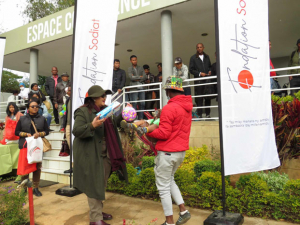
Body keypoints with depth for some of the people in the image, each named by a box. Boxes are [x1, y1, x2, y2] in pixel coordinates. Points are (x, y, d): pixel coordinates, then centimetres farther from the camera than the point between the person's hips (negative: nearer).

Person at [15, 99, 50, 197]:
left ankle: (36, 188, 11)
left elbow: (46, 131, 9)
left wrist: (39, 134, -10)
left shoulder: (42, 119, 12)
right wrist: (26, 134, -8)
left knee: (37, 167, 2)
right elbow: (17, 132, 8)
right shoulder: (22, 119, 11)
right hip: (25, 145, -1)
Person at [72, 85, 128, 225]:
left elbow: (113, 124, 22)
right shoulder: (83, 112, -12)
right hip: (91, 156, -8)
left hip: (106, 154, 8)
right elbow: (76, 131, -19)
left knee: (102, 184, 17)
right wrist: (92, 126, -32)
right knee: (94, 186, -1)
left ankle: (98, 211, 34)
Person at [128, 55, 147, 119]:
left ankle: (141, 118, 6)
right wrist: (140, 77, 1)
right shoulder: (130, 69, 9)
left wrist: (137, 79, -5)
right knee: (134, 104, -6)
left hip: (141, 88, 4)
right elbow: (131, 77, -7)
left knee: (142, 104, 0)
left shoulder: (140, 68, 19)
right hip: (134, 88, -3)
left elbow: (145, 77, 7)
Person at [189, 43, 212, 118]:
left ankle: (208, 114, 15)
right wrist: (199, 73, -12)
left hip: (207, 80, 4)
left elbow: (210, 66, 23)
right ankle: (199, 115, 4)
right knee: (199, 99, -3)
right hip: (198, 80, -3)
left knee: (208, 98, 5)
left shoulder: (207, 57, 17)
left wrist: (210, 71, 1)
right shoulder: (193, 58, 5)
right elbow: (191, 70, 0)